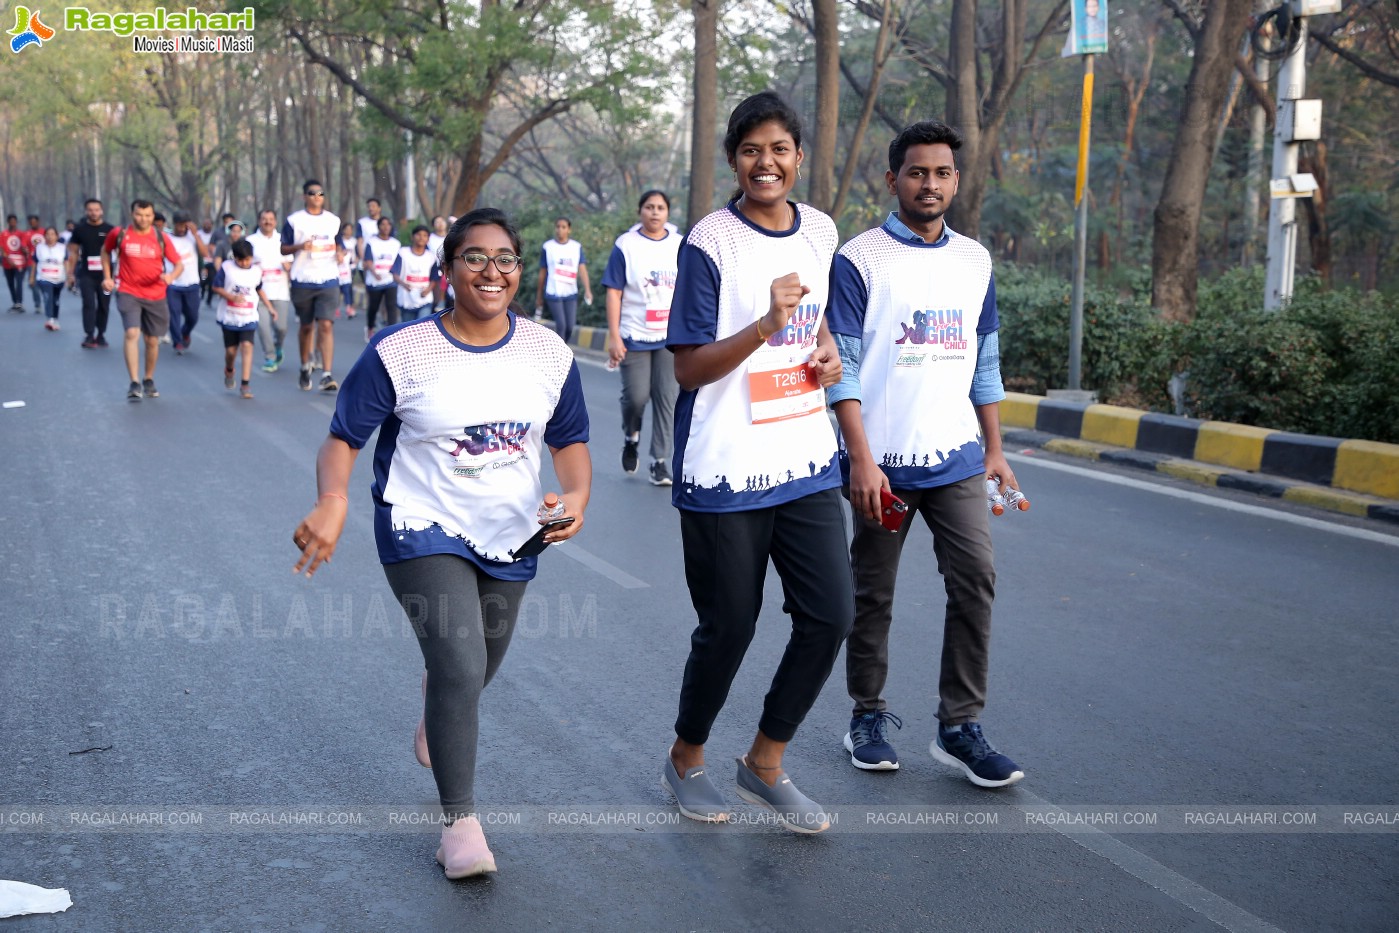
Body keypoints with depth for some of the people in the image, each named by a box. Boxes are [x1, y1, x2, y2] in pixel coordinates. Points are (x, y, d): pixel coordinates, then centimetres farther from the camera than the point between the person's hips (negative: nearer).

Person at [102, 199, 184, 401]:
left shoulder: (161, 238, -1)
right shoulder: (119, 234, -3)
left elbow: (179, 264, 0)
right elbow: (105, 251, 17)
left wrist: (171, 276, -22)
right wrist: (107, 277, 8)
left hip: (156, 296, 2)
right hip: (128, 293, -2)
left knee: (152, 340, 12)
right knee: (132, 334, -20)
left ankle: (149, 381, 34)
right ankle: (134, 384, -22)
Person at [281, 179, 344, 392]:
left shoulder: (333, 220, 9)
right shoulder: (294, 220, 1)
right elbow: (284, 249, 3)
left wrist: (340, 252, -3)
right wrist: (300, 246, -17)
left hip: (328, 280, 1)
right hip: (302, 281, -1)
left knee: (326, 325, -12)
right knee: (306, 327, 11)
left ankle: (326, 375, -17)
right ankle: (305, 368, 33)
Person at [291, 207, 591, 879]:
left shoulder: (550, 354, -5)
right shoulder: (400, 352, -15)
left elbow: (569, 441, 5)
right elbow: (342, 439, -12)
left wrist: (576, 495, -16)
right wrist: (332, 501, -32)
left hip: (510, 538, 5)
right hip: (423, 529, -4)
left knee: (478, 666, 22)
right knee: (461, 663, -21)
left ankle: (436, 711, 61)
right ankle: (459, 822, -5)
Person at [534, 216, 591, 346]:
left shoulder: (577, 247, 4)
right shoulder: (547, 247, 0)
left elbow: (582, 269, -4)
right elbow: (542, 273, 5)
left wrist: (587, 290, -18)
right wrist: (539, 296, 9)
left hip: (571, 293, 3)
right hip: (553, 293, -3)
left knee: (570, 327, 3)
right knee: (561, 325, -10)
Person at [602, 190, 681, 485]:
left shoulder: (681, 246, 5)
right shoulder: (626, 245, -2)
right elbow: (614, 294, -3)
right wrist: (614, 337, -9)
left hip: (671, 337, 2)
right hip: (634, 336, -2)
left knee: (667, 399, -2)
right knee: (636, 396, -1)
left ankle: (660, 461, 5)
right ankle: (631, 436, 31)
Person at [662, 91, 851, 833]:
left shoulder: (820, 232, 8)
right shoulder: (710, 243, -11)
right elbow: (688, 368, -13)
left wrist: (827, 352, 3)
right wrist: (766, 325, -28)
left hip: (806, 464, 6)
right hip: (724, 473, -6)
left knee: (829, 615, 1)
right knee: (728, 629, 4)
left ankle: (765, 764, 20)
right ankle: (685, 761, 30)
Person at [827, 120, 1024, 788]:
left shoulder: (975, 261, 11)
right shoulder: (858, 261, -5)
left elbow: (984, 363, 16)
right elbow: (843, 366, -8)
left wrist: (995, 450, 12)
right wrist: (860, 458, -15)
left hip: (957, 458, 4)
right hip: (883, 461, -4)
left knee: (975, 582, -4)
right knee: (873, 595, 7)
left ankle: (959, 727, 6)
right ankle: (868, 717, 22)